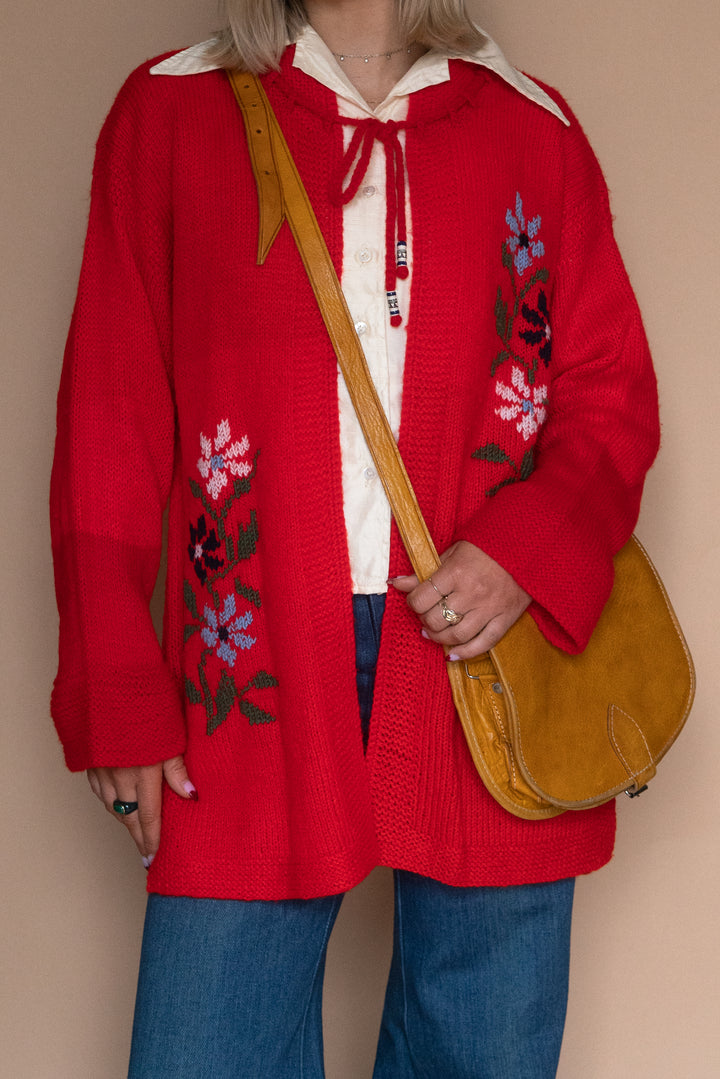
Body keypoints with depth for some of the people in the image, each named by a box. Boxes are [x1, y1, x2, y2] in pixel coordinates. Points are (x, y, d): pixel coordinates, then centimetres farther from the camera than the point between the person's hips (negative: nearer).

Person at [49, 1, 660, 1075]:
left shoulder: (534, 129, 12)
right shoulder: (169, 111, 9)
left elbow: (613, 390, 10)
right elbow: (111, 412, 6)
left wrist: (529, 550, -11)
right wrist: (118, 696, 0)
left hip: (485, 652, 1)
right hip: (257, 664, -1)